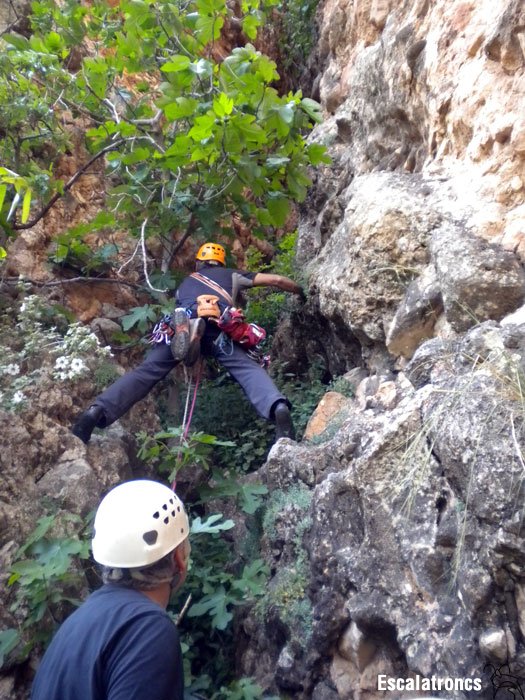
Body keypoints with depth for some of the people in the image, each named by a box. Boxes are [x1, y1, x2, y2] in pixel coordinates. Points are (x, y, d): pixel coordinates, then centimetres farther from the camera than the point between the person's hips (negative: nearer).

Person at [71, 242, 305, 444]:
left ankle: (97, 411, -19)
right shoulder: (231, 274, 40)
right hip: (217, 325, -2)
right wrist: (301, 292, 54)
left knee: (146, 371, -1)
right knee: (249, 369, -8)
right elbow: (276, 280, 39)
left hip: (180, 322, 2)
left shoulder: (186, 281, 45)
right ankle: (277, 407, -37)